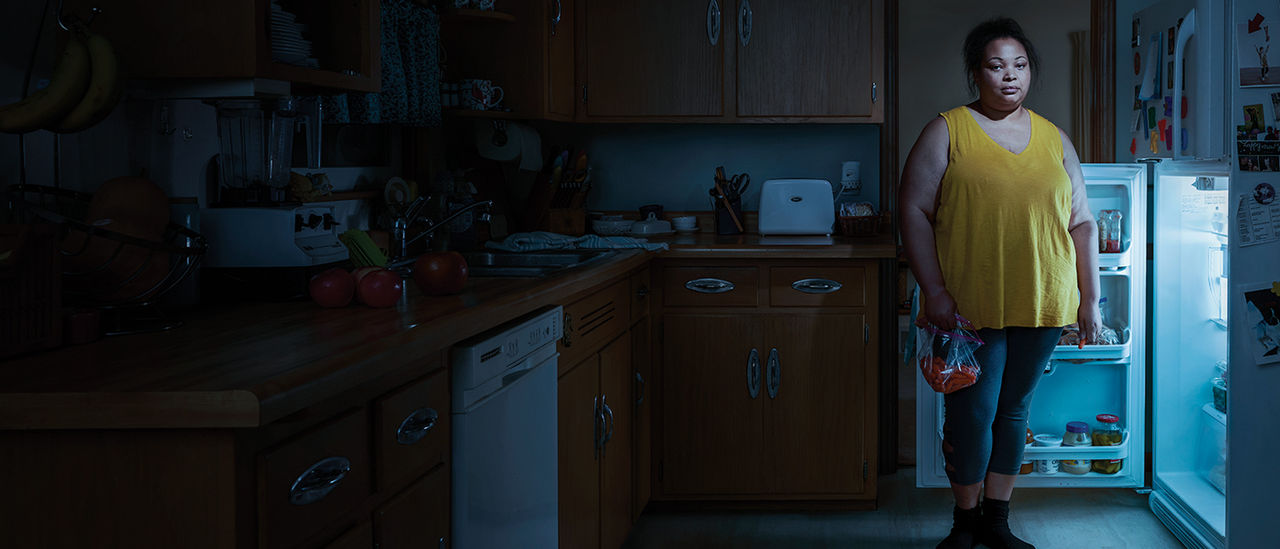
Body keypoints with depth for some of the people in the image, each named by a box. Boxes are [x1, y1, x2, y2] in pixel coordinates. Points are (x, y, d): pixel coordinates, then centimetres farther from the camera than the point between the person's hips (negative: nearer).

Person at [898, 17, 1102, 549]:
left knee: (1013, 409, 11)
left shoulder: (1054, 140, 11)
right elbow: (914, 210, -5)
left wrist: (1090, 300, 8)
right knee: (972, 414, -3)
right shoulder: (948, 132, 0)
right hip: (971, 305, -3)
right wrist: (934, 290, -13)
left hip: (1042, 304, 4)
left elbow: (1082, 224, 13)